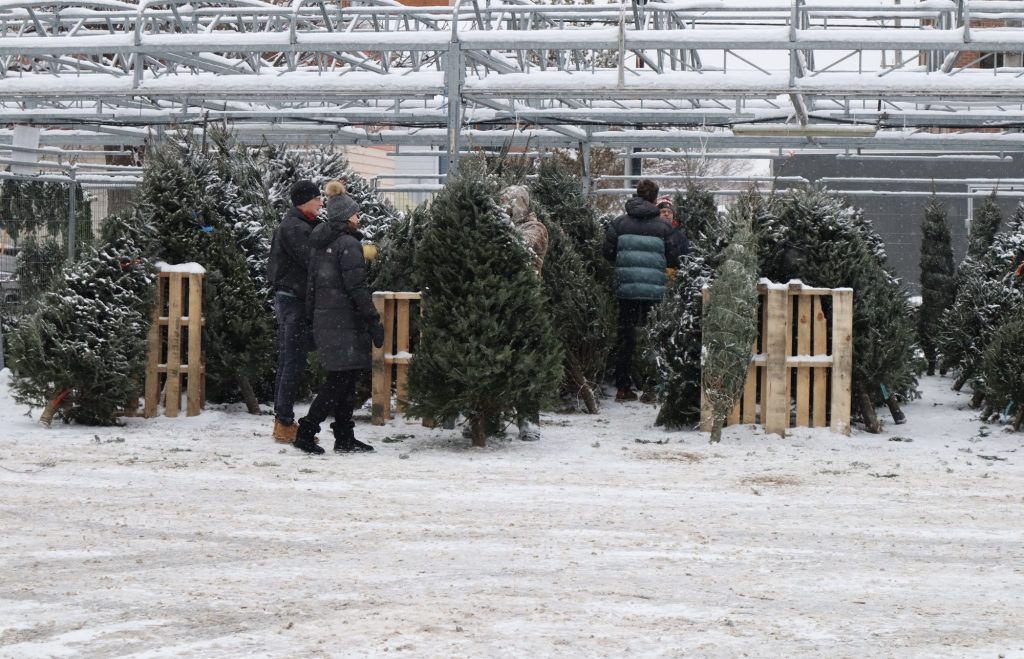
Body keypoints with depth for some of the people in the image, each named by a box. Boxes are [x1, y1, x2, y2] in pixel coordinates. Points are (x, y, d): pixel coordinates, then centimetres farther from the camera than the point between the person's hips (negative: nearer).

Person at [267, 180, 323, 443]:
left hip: (288, 299, 11)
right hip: (294, 300, -11)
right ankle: (285, 423, -6)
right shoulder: (294, 228, -15)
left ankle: (282, 421, 17)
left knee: (287, 362, 12)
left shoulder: (297, 225, 17)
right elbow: (313, 262, -23)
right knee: (294, 362, -8)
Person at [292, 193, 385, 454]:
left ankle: (344, 438, 14)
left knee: (343, 380, 13)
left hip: (323, 318, 9)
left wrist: (312, 319, 22)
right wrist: (373, 321, -14)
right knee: (341, 379, -6)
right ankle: (306, 432, -8)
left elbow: (311, 285, 18)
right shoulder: (348, 244, -13)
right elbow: (357, 287, -17)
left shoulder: (318, 244, 14)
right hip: (344, 320, -9)